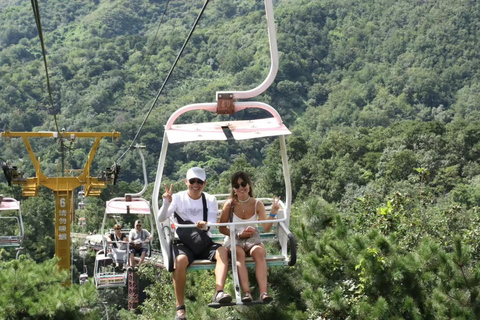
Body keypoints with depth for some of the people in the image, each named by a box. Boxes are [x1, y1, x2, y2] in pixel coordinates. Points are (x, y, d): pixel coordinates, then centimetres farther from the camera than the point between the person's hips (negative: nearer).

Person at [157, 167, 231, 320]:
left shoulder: (210, 200, 7)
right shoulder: (178, 198, 1)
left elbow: (212, 224, -6)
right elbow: (161, 219, -11)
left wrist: (205, 225, -30)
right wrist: (166, 203, -30)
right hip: (183, 242, -3)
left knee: (223, 251, -29)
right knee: (180, 260, -36)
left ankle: (218, 293, -42)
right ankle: (180, 308, -28)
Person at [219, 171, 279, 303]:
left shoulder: (257, 204, 4)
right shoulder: (230, 204, 0)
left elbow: (266, 228, -4)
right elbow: (222, 228, 1)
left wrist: (273, 213, -20)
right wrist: (239, 234, -13)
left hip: (253, 239, 1)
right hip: (233, 239, -1)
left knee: (259, 252, -34)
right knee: (239, 253, -37)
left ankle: (263, 292, -47)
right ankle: (246, 293, -48)